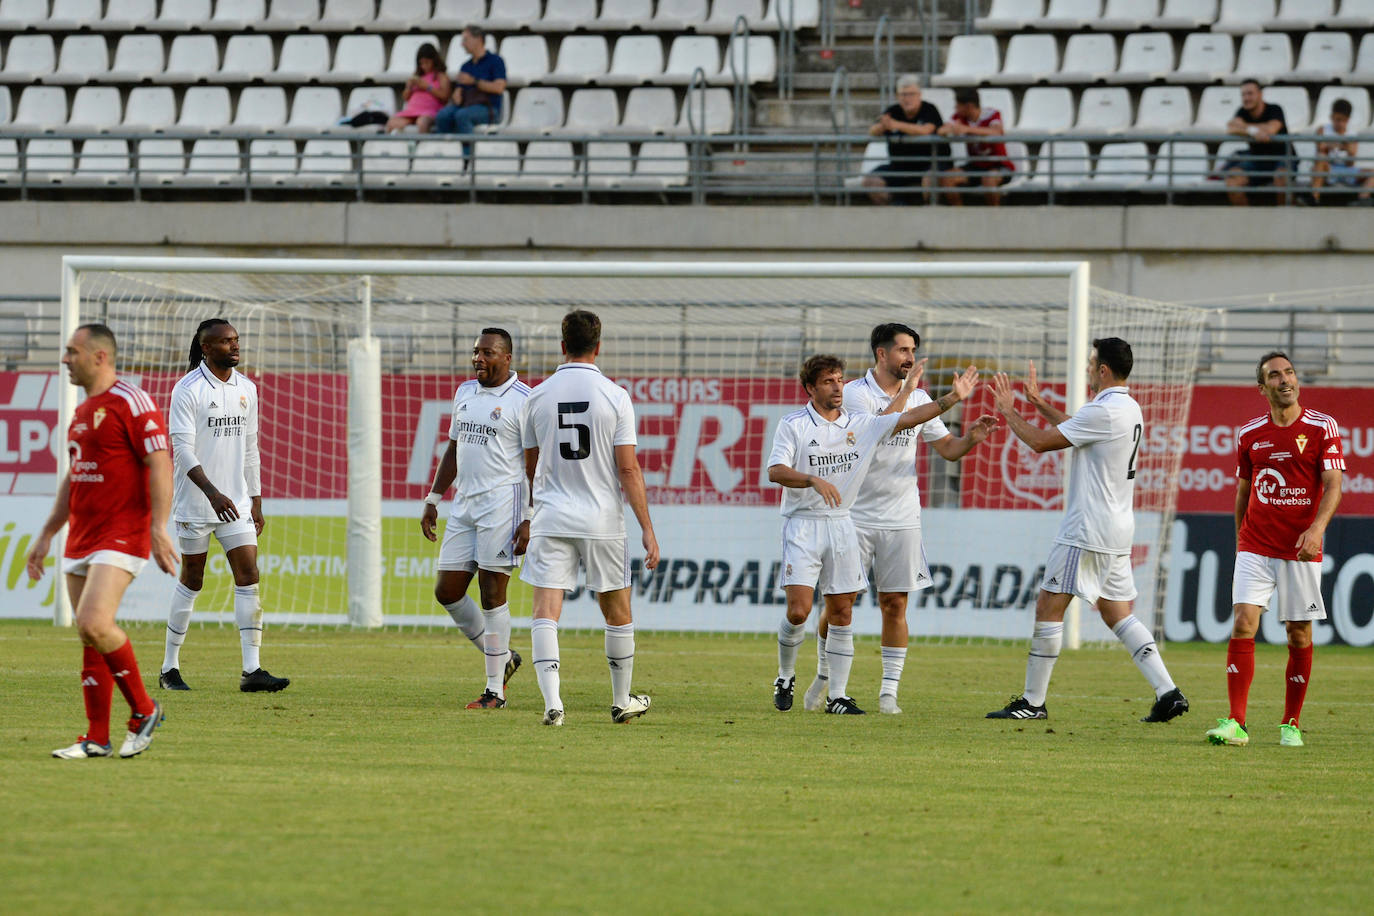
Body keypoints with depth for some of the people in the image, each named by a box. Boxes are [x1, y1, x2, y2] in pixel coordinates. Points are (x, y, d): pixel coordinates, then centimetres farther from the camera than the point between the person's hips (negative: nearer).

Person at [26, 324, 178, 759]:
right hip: (80, 539, 9)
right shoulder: (82, 412, 17)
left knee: (93, 623, -22)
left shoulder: (130, 403, -10)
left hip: (121, 535, -9)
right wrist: (46, 536, 25)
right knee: (90, 639, 5)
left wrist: (158, 529, -22)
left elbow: (160, 465, -15)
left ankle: (143, 709, -6)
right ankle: (97, 738, 8)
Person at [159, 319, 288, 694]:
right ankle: (169, 668, 14)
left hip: (236, 503, 5)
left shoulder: (246, 388, 10)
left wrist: (256, 502, 15)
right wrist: (213, 493, -27)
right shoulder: (188, 390, -10)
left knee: (248, 576, -5)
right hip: (196, 504, -5)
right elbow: (183, 450, -16)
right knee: (192, 581, 2)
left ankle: (252, 670, -8)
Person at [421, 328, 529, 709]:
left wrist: (530, 520, -15)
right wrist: (433, 500, 19)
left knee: (491, 593, -8)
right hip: (465, 504, 8)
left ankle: (495, 690, -1)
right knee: (447, 591, 5)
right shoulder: (465, 393, 15)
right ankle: (502, 657, 22)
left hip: (502, 504, -8)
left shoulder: (524, 401, -8)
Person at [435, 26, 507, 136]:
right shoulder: (466, 66, 23)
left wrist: (473, 81, -9)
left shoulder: (495, 60, 3)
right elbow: (458, 90, 19)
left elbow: (499, 87, -9)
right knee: (442, 116, -26)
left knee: (461, 115, -37)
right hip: (465, 105, 5)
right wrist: (457, 96, -6)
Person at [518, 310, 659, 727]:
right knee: (617, 613, 16)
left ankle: (552, 701, -21)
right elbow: (628, 469, -8)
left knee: (546, 612, -4)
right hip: (603, 520, -1)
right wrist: (648, 530, -4)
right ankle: (622, 701, 26)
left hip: (551, 519, 1)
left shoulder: (538, 397, 2)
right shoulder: (614, 396, -5)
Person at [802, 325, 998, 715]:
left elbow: (948, 448, 11)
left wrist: (971, 439, -10)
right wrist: (907, 388, -22)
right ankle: (823, 677, 17)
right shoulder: (854, 393, -6)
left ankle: (889, 692, 5)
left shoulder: (918, 399, 8)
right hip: (855, 516, -3)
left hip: (901, 518, 3)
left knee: (894, 604, 1)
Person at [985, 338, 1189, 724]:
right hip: (1118, 532, 9)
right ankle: (1168, 692, -1)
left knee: (1048, 606, -3)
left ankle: (1033, 701, 0)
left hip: (1086, 532, -9)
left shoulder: (1103, 411, -17)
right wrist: (1040, 403, 33)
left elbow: (1041, 441, -14)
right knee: (1118, 614, 10)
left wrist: (1010, 412, 1)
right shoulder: (1129, 409, 13)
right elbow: (1075, 429, 30)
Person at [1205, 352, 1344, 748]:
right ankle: (1236, 723, -13)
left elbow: (1333, 487, -7)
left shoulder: (1322, 427, -1)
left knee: (1299, 635, 2)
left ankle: (1291, 725, 15)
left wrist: (1317, 527, -23)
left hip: (1301, 550, -2)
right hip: (1255, 548, 2)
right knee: (1243, 624, -12)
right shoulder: (1250, 434, 7)